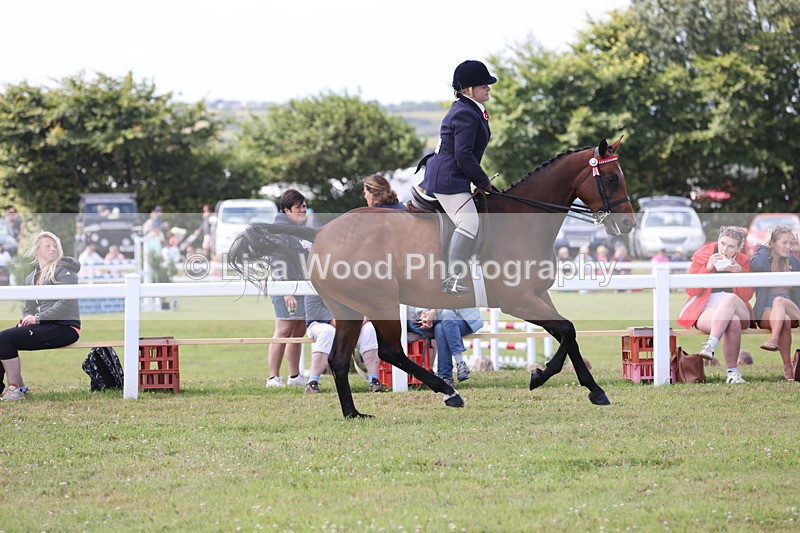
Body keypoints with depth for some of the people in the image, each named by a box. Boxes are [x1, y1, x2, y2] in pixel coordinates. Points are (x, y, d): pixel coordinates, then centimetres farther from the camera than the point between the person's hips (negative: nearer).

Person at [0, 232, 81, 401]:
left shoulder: (64, 271, -3)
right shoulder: (31, 278, 20)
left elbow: (66, 303, -15)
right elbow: (29, 307, 22)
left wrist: (38, 318, -17)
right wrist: (25, 320, -2)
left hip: (64, 327, -8)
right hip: (43, 326, 8)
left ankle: (16, 389, -18)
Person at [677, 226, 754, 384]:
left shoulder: (742, 262, 12)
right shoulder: (703, 255, 7)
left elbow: (747, 295, 4)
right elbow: (691, 290, 1)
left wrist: (739, 272, -11)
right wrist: (707, 269, -11)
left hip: (736, 310, 2)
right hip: (706, 310, -2)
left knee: (730, 298, -37)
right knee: (732, 321, -37)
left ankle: (710, 346, -48)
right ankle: (732, 372, -44)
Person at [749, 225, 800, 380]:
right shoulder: (762, 259, 4)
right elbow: (756, 265, -22)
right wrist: (764, 245, -7)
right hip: (766, 312, -2)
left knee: (779, 301, -34)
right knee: (785, 321, -36)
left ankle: (774, 340, -55)